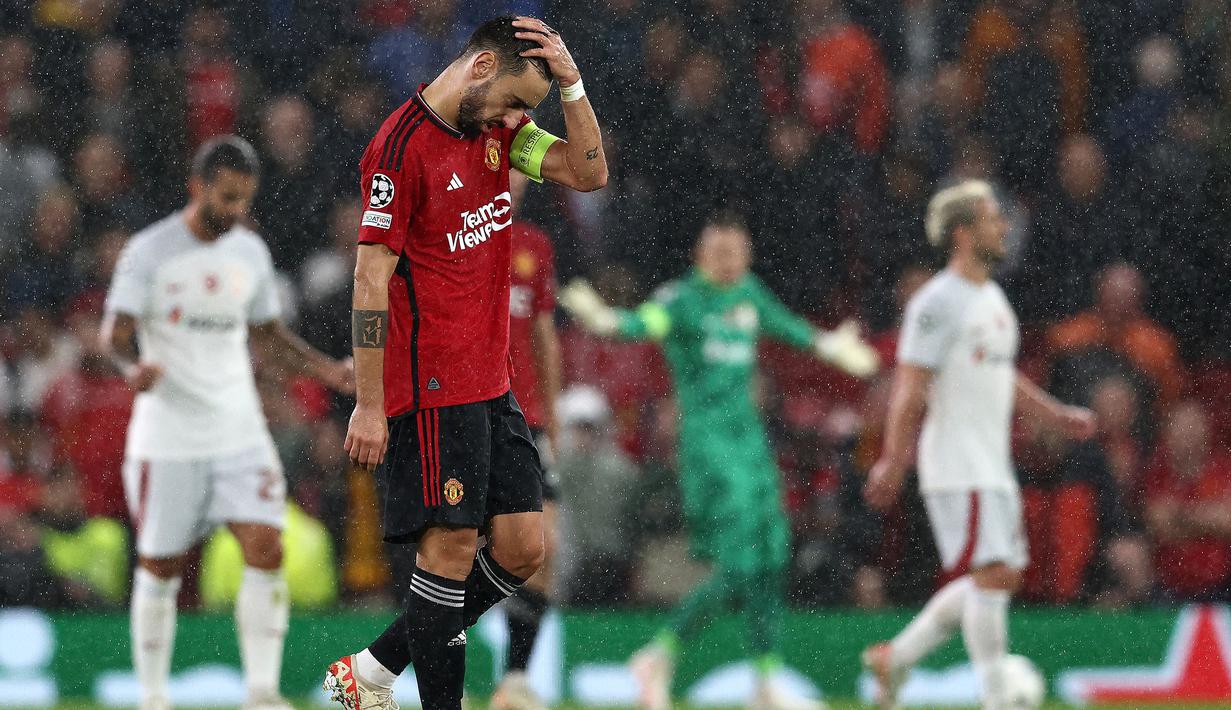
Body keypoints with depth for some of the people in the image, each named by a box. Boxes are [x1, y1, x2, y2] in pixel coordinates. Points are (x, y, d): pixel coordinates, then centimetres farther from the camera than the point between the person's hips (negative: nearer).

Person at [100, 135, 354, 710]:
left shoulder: (250, 252, 9)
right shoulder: (149, 251, -6)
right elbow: (115, 333, -9)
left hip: (239, 431, 3)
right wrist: (134, 365, -31)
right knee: (159, 567, 4)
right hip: (168, 438, -3)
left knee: (266, 550, -12)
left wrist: (331, 371, 6)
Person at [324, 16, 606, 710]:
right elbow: (372, 277, -15)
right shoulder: (402, 146, -14)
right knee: (451, 546, -7)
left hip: (493, 386, 8)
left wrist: (571, 82, -5)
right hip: (433, 387, -8)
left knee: (522, 549, 6)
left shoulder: (498, 127, 10)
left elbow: (589, 172, 8)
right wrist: (369, 405, -16)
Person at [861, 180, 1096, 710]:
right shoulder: (938, 303, -13)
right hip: (957, 466, -9)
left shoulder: (991, 297, 16)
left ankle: (896, 657, 18)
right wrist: (893, 461, -21)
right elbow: (910, 388, -17)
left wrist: (1057, 415, 22)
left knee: (1003, 576, 9)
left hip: (992, 465, 9)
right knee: (991, 575, -12)